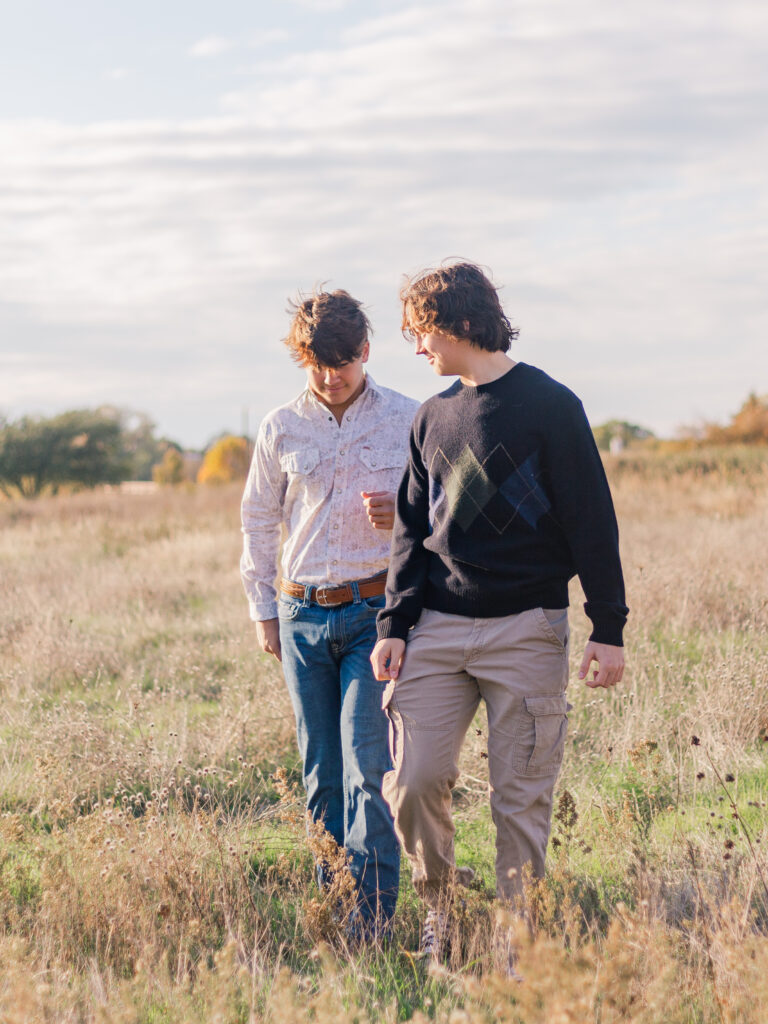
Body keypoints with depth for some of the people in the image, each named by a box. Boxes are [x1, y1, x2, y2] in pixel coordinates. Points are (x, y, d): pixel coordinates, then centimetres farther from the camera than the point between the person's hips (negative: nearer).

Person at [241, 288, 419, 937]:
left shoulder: (407, 420, 0)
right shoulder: (282, 428, 6)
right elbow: (260, 520, 15)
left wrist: (403, 514, -13)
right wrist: (263, 610, 13)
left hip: (376, 610, -3)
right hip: (304, 616, 3)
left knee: (365, 766, -12)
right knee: (321, 772, 7)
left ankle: (376, 908, -8)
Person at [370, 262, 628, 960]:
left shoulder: (549, 405, -2)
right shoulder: (433, 417, 14)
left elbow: (592, 522, -3)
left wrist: (609, 629, -7)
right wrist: (395, 625, 7)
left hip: (527, 632, -4)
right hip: (439, 629, 4)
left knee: (521, 798, 0)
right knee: (414, 782, -5)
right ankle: (441, 902, 19)